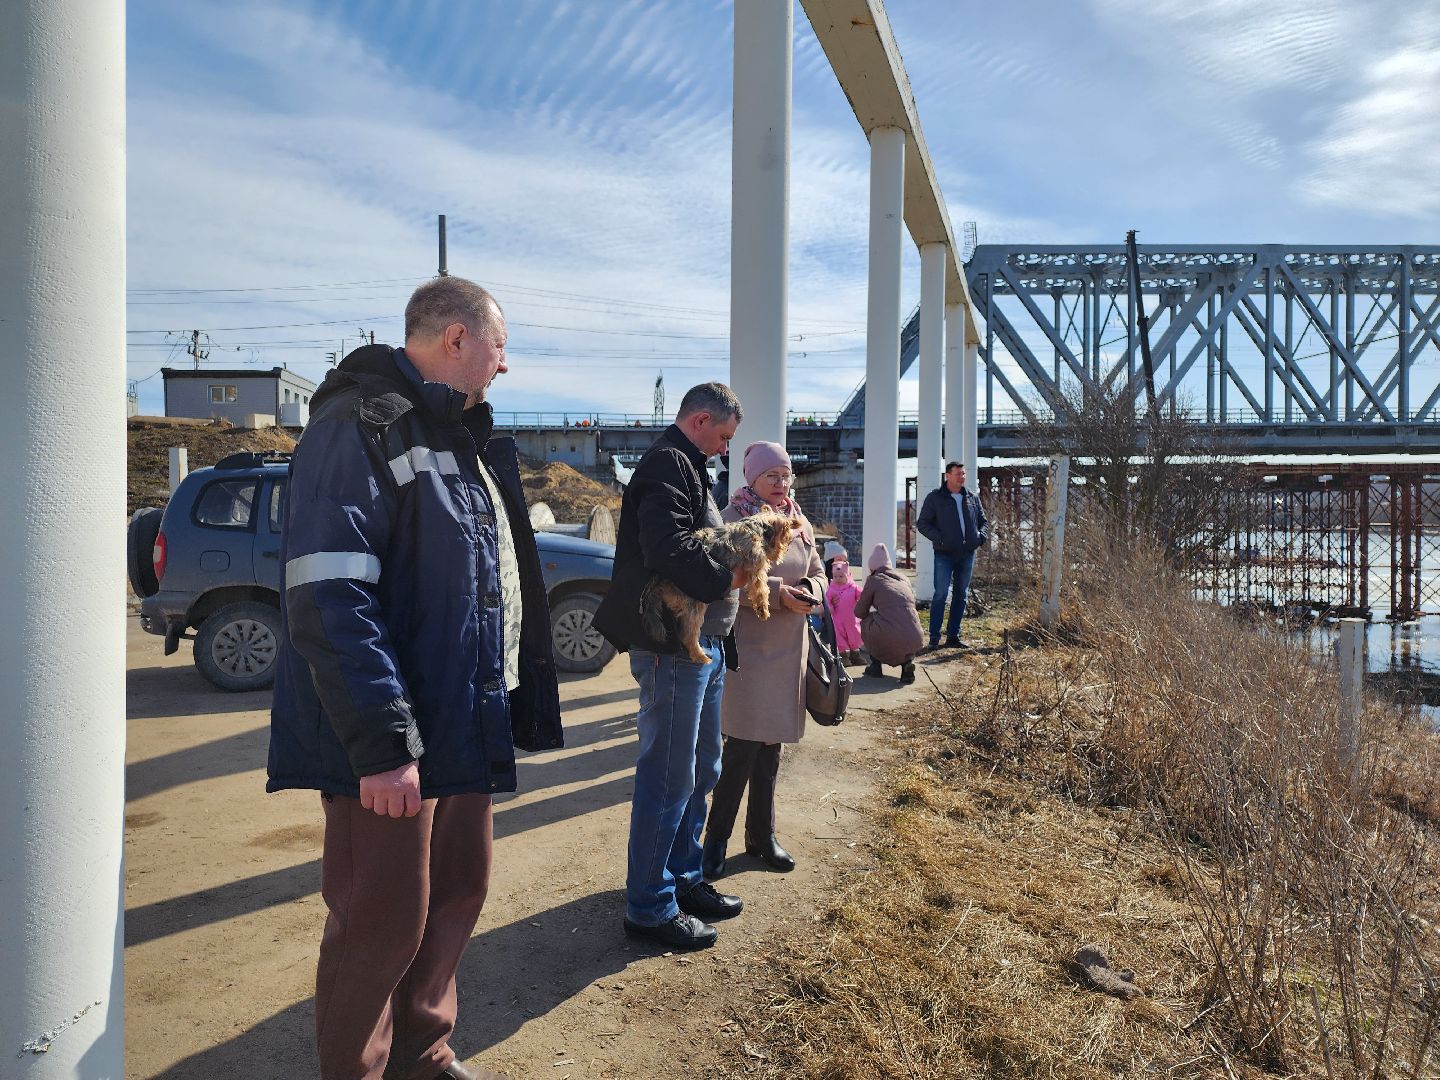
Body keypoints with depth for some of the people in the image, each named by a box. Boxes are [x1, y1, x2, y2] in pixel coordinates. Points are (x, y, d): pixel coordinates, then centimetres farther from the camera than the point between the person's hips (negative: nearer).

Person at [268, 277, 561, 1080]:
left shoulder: (464, 435, 15)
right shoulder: (359, 426, -15)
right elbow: (329, 599, -23)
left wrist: (517, 701, 17)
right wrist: (382, 746, -25)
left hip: (465, 728, 9)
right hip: (391, 746, -9)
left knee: (457, 896, 19)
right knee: (383, 924, 5)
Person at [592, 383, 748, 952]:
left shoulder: (684, 467, 21)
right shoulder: (668, 463, -13)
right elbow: (669, 548, -27)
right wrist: (725, 579, -14)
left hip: (703, 643, 11)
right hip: (674, 644, -11)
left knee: (700, 770, 19)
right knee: (668, 778, -2)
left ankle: (683, 877, 33)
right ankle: (649, 908, 10)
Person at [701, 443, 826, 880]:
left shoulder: (798, 522, 10)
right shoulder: (733, 519, -9)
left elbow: (818, 572, 16)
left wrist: (809, 590, -7)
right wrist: (776, 593, -22)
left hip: (789, 647, 6)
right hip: (747, 645, -6)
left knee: (771, 744, 14)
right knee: (744, 745, -7)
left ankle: (761, 834, 27)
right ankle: (716, 839, 7)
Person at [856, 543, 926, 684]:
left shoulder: (874, 580, 7)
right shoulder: (904, 578, 20)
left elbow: (859, 612, 13)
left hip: (888, 641, -3)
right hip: (915, 641, 4)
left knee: (865, 622, 26)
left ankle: (875, 666, 20)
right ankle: (908, 661, 12)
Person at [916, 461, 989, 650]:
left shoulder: (973, 498, 13)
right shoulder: (935, 498, -1)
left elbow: (983, 521, 21)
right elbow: (922, 523, -2)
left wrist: (981, 536, 1)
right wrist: (939, 539, -14)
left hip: (967, 554, 5)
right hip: (944, 554, -5)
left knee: (961, 595, 8)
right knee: (941, 594, -9)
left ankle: (953, 636, 16)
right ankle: (934, 638, -4)